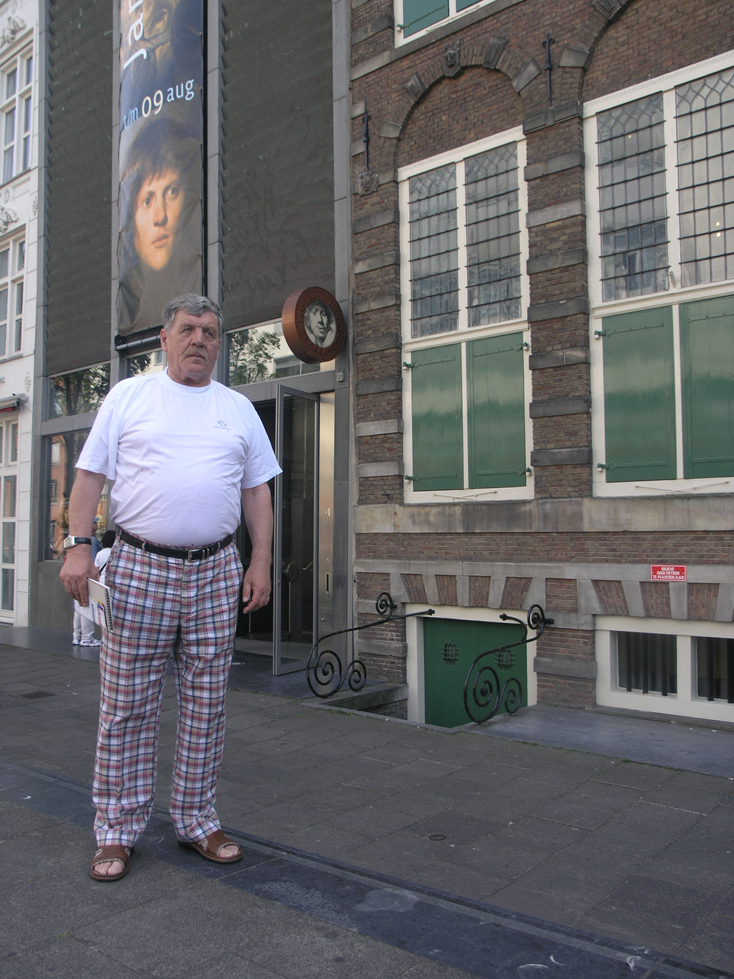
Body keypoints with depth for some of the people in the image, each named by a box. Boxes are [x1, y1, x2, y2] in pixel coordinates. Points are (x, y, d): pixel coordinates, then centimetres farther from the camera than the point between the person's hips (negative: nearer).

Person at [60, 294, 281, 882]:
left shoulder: (239, 409, 13)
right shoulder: (129, 396, 7)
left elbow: (257, 491, 12)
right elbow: (91, 474, 3)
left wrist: (260, 562, 4)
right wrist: (78, 546, -9)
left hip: (216, 573, 3)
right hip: (139, 568, -2)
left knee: (206, 706, 9)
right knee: (127, 706, 3)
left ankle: (197, 821, 23)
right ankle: (118, 831, 17)